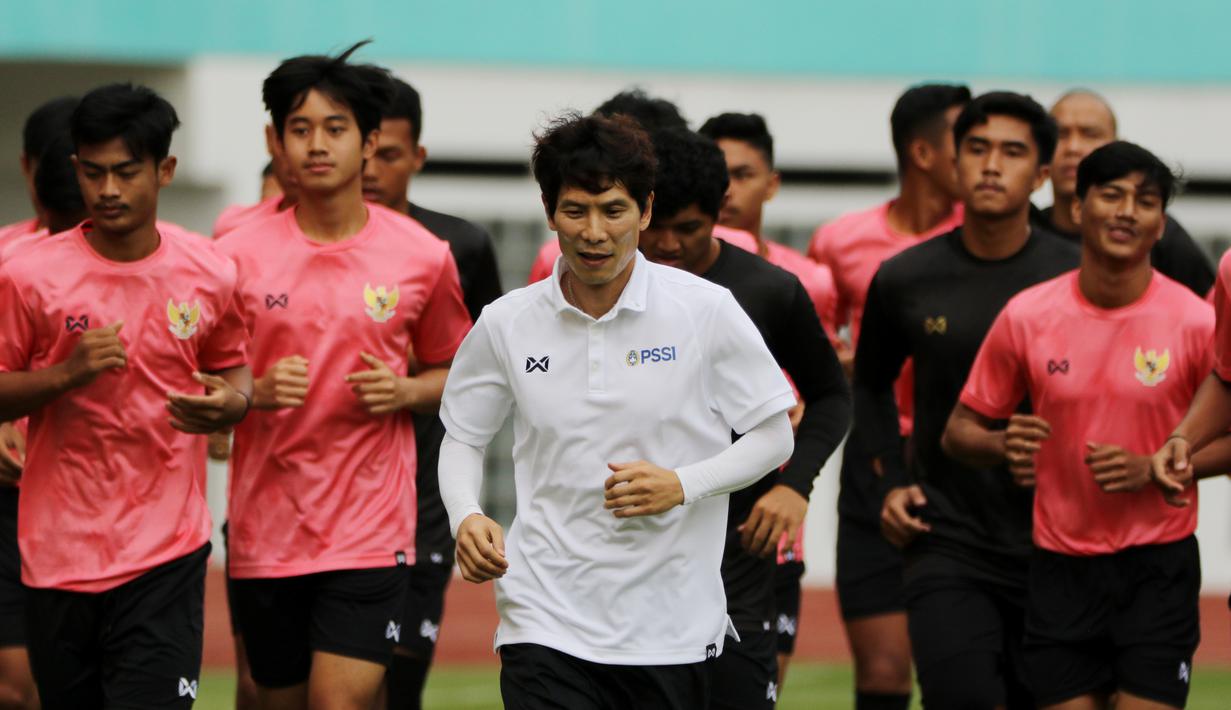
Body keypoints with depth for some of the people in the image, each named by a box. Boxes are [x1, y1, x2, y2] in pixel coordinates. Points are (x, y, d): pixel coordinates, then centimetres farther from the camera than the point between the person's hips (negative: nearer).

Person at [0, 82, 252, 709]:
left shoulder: (210, 275, 1)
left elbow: (233, 370, 16)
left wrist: (230, 403, -7)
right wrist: (67, 374, -17)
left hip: (166, 553, 0)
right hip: (58, 553, 0)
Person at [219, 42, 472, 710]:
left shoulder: (423, 256, 1)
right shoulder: (238, 254, -1)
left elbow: (451, 373, 14)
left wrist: (404, 391, -7)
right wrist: (258, 393, -14)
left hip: (371, 528, -1)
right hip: (265, 524, 1)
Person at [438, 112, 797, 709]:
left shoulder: (706, 311, -3)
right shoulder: (505, 324, 2)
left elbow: (774, 435, 3)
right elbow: (462, 437, 15)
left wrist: (682, 485, -13)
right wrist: (466, 518, -5)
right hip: (546, 621, 0)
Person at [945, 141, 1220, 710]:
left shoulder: (1196, 322, -6)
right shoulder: (1025, 317, -1)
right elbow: (959, 432, 7)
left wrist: (1154, 469, -15)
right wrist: (1003, 445, -15)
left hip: (1158, 564, -2)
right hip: (1061, 566, 2)